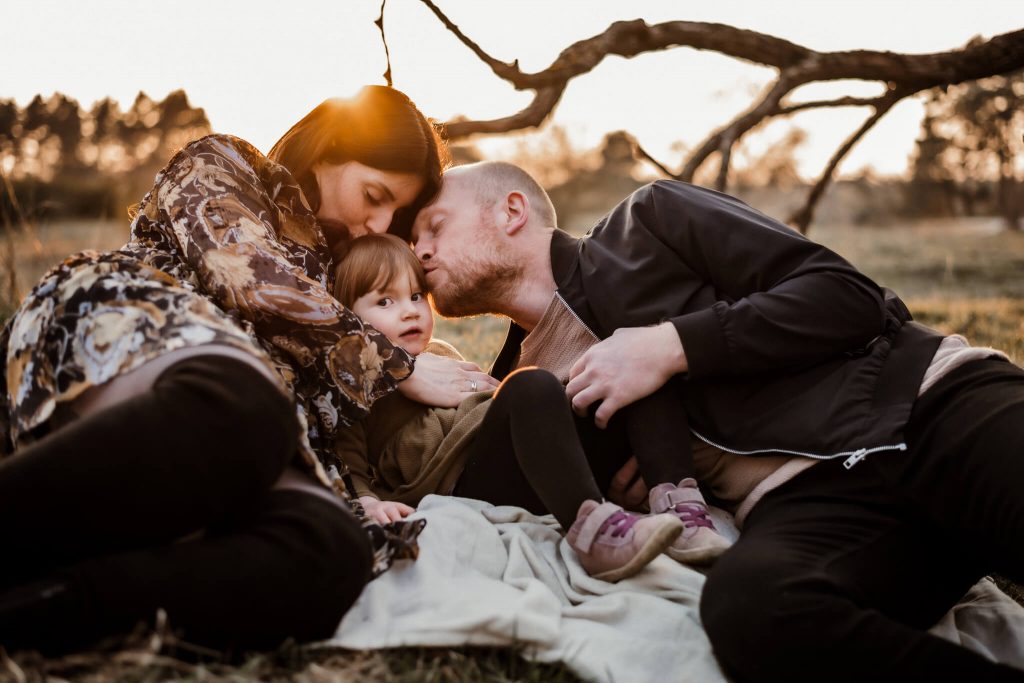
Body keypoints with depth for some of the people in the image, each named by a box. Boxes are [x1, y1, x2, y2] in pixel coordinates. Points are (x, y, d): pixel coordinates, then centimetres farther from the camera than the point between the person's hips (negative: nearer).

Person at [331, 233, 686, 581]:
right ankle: (589, 525, -46)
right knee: (529, 386, -33)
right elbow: (347, 471, -2)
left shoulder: (440, 354, 30)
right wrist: (368, 503, -22)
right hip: (461, 486, -7)